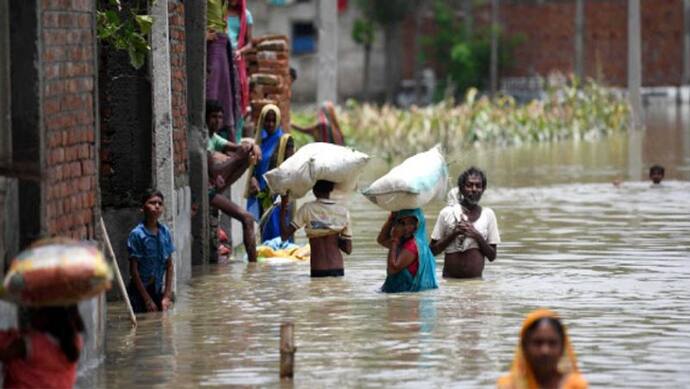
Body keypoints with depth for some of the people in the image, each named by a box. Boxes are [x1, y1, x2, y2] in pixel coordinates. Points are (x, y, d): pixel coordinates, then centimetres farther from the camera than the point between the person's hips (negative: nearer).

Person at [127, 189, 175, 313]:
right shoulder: (137, 234, -14)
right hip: (140, 290, -5)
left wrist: (167, 295, 1)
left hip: (158, 289, 5)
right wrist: (147, 299, -13)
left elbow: (169, 265, 7)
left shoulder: (165, 232, 1)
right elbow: (134, 270, -12)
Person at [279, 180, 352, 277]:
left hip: (318, 271, -2)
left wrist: (283, 206, 1)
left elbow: (285, 235, -6)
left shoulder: (307, 209, -5)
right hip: (338, 269, 2)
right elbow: (348, 249, 5)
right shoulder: (343, 212, 3)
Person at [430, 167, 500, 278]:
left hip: (475, 280, 1)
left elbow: (492, 256, 5)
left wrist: (477, 236, -10)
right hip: (450, 280, -1)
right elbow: (433, 250, 1)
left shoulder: (488, 215, 4)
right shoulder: (447, 213, 0)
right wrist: (453, 234, -12)